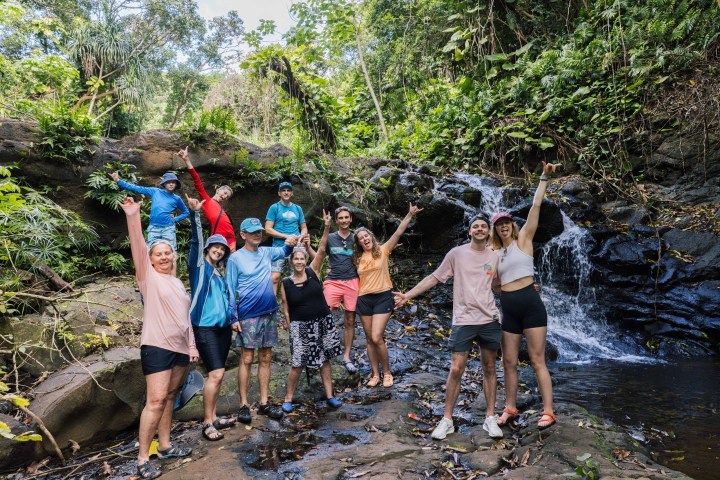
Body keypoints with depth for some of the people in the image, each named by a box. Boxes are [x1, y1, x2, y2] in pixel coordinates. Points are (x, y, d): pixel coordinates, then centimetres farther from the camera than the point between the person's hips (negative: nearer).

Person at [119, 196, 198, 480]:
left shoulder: (178, 283, 17)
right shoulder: (148, 276, -1)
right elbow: (137, 247, -16)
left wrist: (192, 345, 12)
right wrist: (133, 217, -29)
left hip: (180, 348, 6)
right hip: (157, 347, -6)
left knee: (169, 397, 12)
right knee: (156, 400, -10)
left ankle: (165, 446, 22)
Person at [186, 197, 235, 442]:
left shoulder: (219, 274, 18)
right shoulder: (199, 265, 0)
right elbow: (196, 241, -14)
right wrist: (195, 214, -25)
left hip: (223, 327, 7)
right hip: (205, 327, -7)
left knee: (217, 375, 10)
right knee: (216, 373, -13)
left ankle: (213, 416, 20)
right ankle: (207, 423, -3)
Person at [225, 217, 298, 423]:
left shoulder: (266, 252, 8)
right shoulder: (235, 258, -6)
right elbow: (230, 290, -6)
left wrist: (289, 244, -12)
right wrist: (233, 318, -12)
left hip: (269, 313, 5)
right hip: (248, 316, -5)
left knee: (265, 358, 9)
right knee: (247, 359, -1)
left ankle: (264, 403, 16)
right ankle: (244, 405, 9)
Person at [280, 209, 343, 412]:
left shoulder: (313, 272, -3)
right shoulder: (286, 283, -4)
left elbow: (321, 251, -14)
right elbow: (286, 310, 0)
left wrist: (327, 228, -23)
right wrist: (290, 329, -2)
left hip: (323, 322, 2)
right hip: (300, 326, -2)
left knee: (325, 359, 10)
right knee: (297, 364, -2)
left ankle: (329, 396, 20)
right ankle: (288, 398, 16)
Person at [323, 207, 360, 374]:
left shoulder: (356, 238, 9)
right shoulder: (330, 238, 7)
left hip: (352, 283, 1)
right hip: (333, 282, -1)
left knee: (350, 321, 7)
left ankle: (347, 357, 19)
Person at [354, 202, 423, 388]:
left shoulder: (383, 250, -2)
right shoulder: (358, 259, 9)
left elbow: (398, 233, -10)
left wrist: (410, 215, -15)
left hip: (383, 297, -4)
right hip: (364, 299, 4)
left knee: (377, 337, -13)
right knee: (369, 339, 8)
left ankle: (387, 373, 7)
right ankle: (375, 374, 21)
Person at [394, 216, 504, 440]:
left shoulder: (495, 257, 6)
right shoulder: (457, 253, -2)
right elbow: (434, 278, 1)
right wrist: (408, 295, -4)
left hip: (490, 320, 3)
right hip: (463, 320, -3)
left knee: (489, 369, 10)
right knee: (456, 370, -2)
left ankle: (490, 418, 23)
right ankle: (447, 420, 11)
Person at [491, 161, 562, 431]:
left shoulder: (523, 239, 1)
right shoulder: (494, 253, 12)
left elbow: (536, 204, -5)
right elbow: (492, 284, 16)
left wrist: (545, 177, -7)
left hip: (530, 303, -5)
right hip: (508, 310, 5)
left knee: (537, 361, -1)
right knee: (509, 362, 10)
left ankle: (548, 412, 8)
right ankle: (510, 409, 23)